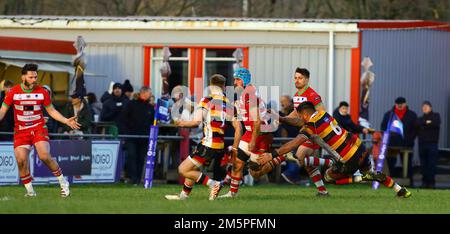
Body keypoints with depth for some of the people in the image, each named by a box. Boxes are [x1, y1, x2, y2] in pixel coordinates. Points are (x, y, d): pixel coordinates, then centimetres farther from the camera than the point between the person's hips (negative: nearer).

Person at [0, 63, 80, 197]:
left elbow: (51, 111, 11)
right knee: (21, 160, -15)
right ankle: (29, 190, 0)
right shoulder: (13, 92, -3)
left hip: (39, 128, -1)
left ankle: (63, 182, -3)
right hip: (21, 130, 1)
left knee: (45, 156, -20)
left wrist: (66, 121, 1)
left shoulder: (42, 92, 0)